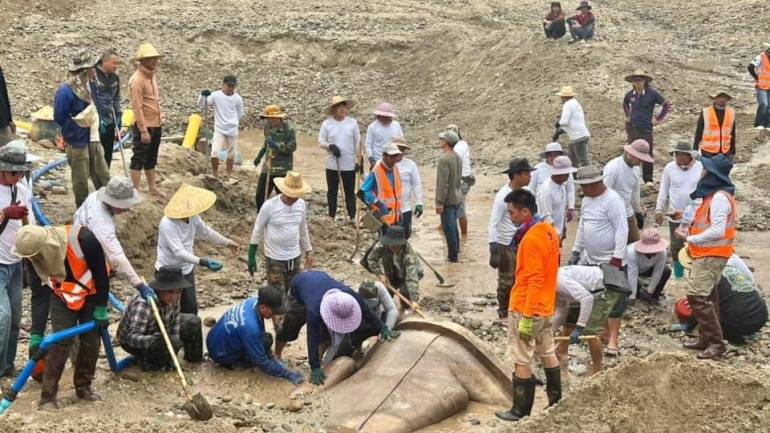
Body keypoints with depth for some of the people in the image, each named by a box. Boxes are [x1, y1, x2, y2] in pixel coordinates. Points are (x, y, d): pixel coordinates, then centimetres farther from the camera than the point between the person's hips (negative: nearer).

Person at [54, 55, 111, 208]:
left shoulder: (87, 86, 3)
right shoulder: (65, 92, -20)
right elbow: (60, 118, -18)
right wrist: (81, 122, -13)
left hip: (92, 138, 7)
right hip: (77, 142, -7)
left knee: (102, 175, 14)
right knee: (81, 179, 7)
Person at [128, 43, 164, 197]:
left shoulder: (152, 75, 8)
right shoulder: (137, 80, -19)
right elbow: (137, 107, -21)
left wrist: (159, 117, 15)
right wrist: (143, 130, -22)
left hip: (156, 124, 9)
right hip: (144, 126, -9)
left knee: (151, 159, 17)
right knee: (139, 158, 0)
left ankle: (152, 187, 26)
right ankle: (137, 190, 5)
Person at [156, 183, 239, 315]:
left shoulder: (193, 218, -8)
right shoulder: (167, 225, -31)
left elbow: (206, 232, 12)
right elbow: (178, 252, -38)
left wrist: (227, 243, 17)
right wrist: (203, 262, -48)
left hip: (186, 271, 7)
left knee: (191, 309, 14)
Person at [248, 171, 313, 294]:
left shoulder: (301, 204, 0)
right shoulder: (270, 206, -15)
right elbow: (258, 230, -6)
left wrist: (307, 252, 18)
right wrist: (251, 256, -5)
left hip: (294, 257, 5)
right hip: (274, 258, -5)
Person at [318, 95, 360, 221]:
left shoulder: (352, 122, 2)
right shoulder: (327, 124, 0)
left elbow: (357, 143, 6)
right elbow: (321, 142, 4)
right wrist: (330, 146, -16)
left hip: (349, 164, 0)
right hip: (332, 164, 0)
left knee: (350, 192, 2)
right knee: (332, 191, 9)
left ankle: (352, 216, 10)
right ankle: (331, 216, 20)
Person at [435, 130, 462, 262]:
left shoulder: (444, 159, -22)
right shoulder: (458, 157, 6)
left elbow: (443, 183, -23)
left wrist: (439, 202, -20)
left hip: (448, 200, -9)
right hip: (457, 198, 9)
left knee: (448, 228, 0)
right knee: (453, 226, 21)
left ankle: (453, 256, 6)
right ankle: (455, 251, 32)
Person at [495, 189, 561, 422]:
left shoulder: (531, 239, -23)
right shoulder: (548, 230, 5)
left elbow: (535, 280, -24)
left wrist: (526, 318, -22)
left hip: (525, 309, -9)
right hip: (545, 306, 9)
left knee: (521, 361, 2)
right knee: (547, 354, 18)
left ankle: (521, 411, 11)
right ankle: (556, 402, 28)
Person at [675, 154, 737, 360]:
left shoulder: (719, 198, -20)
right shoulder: (714, 195, 14)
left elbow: (717, 231, -25)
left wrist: (690, 238, -17)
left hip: (711, 256, -11)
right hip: (706, 254, 11)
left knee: (697, 296, -15)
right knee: (707, 296, 16)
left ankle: (716, 343, -12)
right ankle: (707, 339, 25)